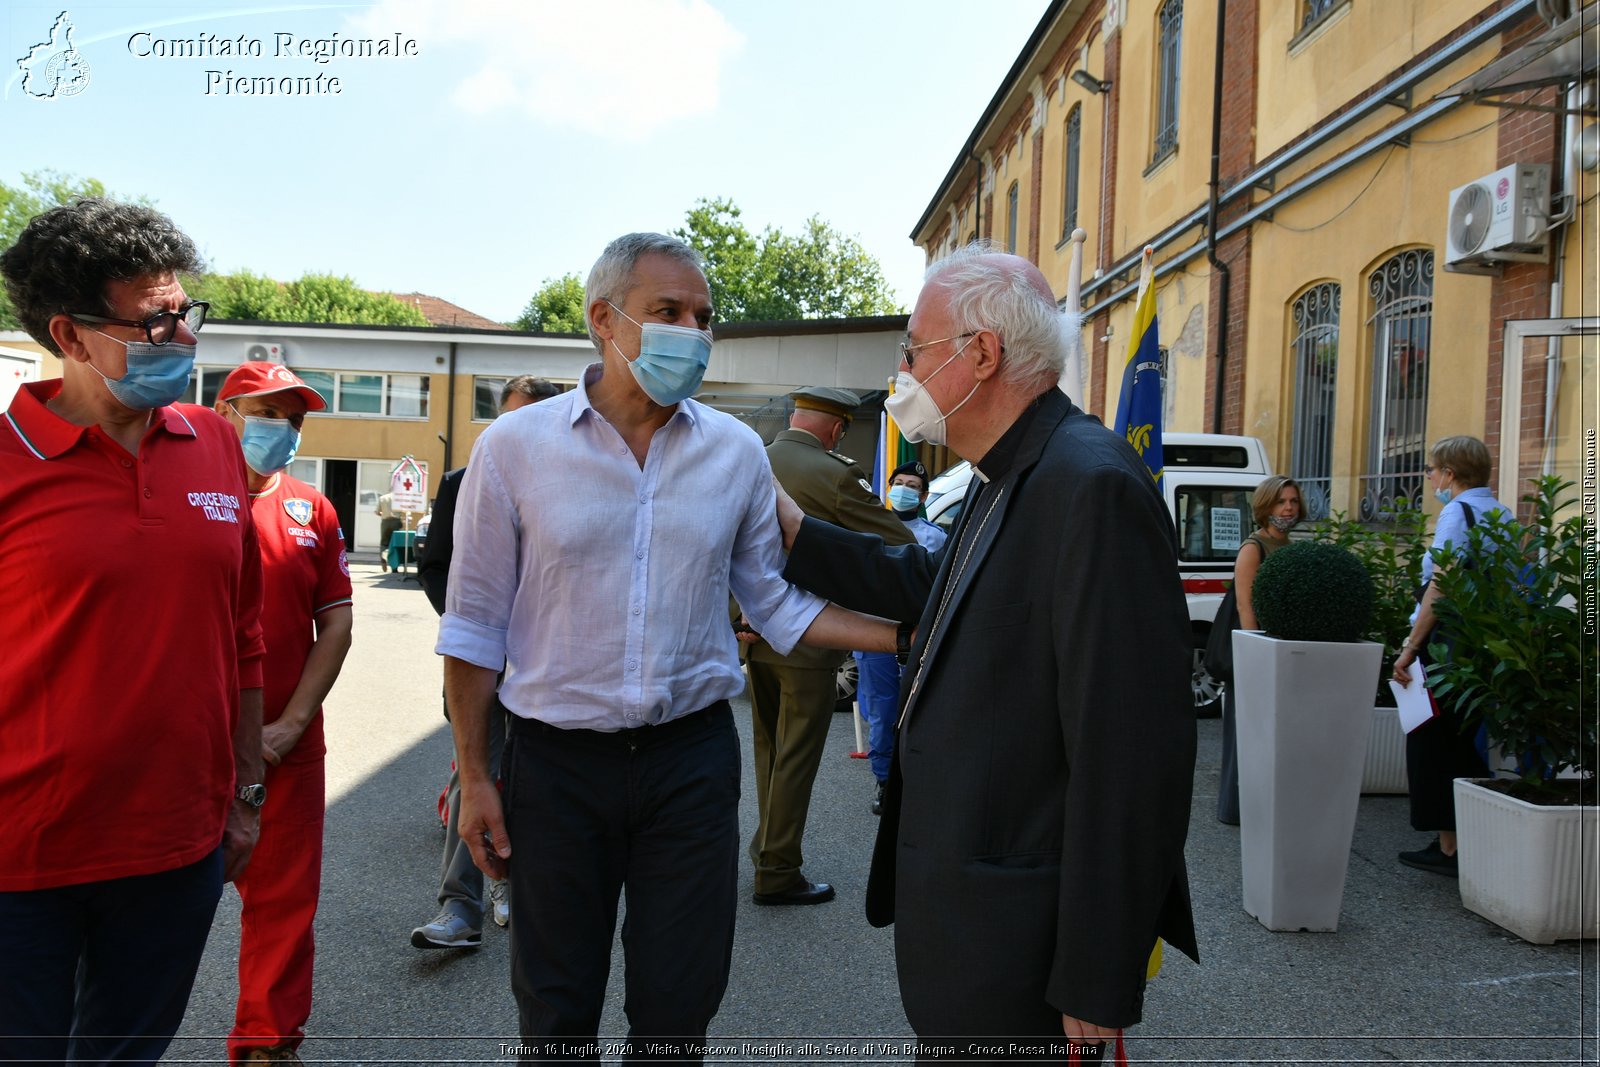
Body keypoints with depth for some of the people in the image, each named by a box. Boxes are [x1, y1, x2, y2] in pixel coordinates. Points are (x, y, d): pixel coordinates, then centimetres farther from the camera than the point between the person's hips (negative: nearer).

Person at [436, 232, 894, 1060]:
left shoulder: (735, 451, 1)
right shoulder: (515, 447, -6)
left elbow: (776, 602, 6)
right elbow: (475, 625, -1)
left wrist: (907, 635, -5)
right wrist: (474, 776, -2)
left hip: (692, 756, 2)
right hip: (556, 764, -1)